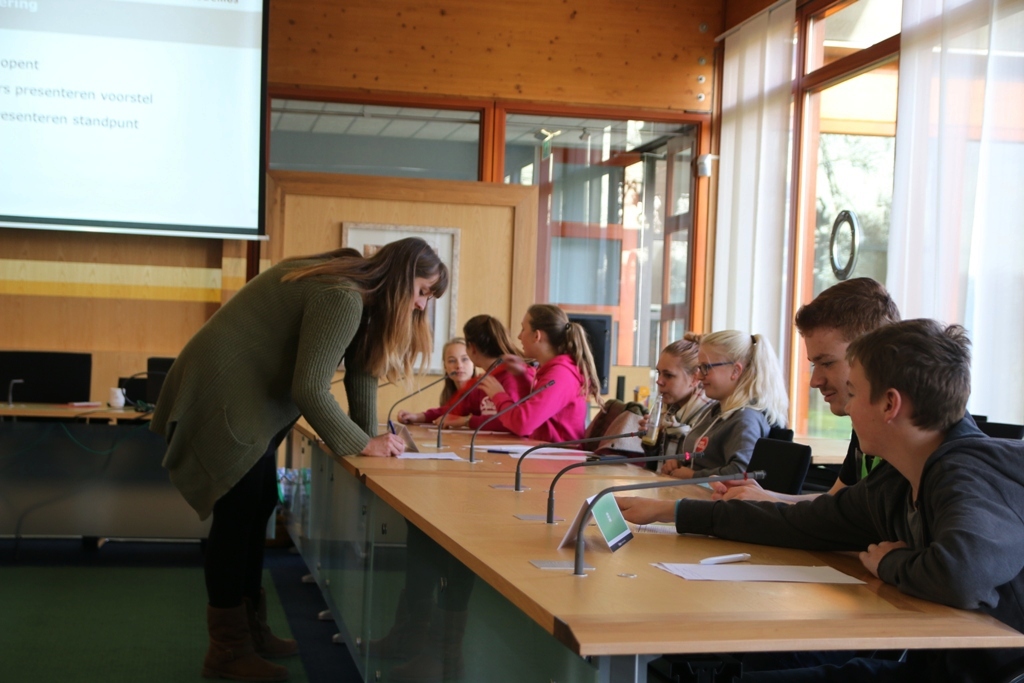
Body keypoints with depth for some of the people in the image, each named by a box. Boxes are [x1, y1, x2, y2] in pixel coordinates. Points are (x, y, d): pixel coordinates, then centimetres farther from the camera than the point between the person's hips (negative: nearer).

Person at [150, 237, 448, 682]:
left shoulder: (355, 287, 8)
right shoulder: (343, 298, -24)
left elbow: (360, 370, 8)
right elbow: (310, 389, -27)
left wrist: (371, 435, 0)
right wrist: (363, 445, -19)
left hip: (248, 395, 11)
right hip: (223, 393, -11)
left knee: (258, 507, 15)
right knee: (238, 513, -6)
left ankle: (249, 628, 26)